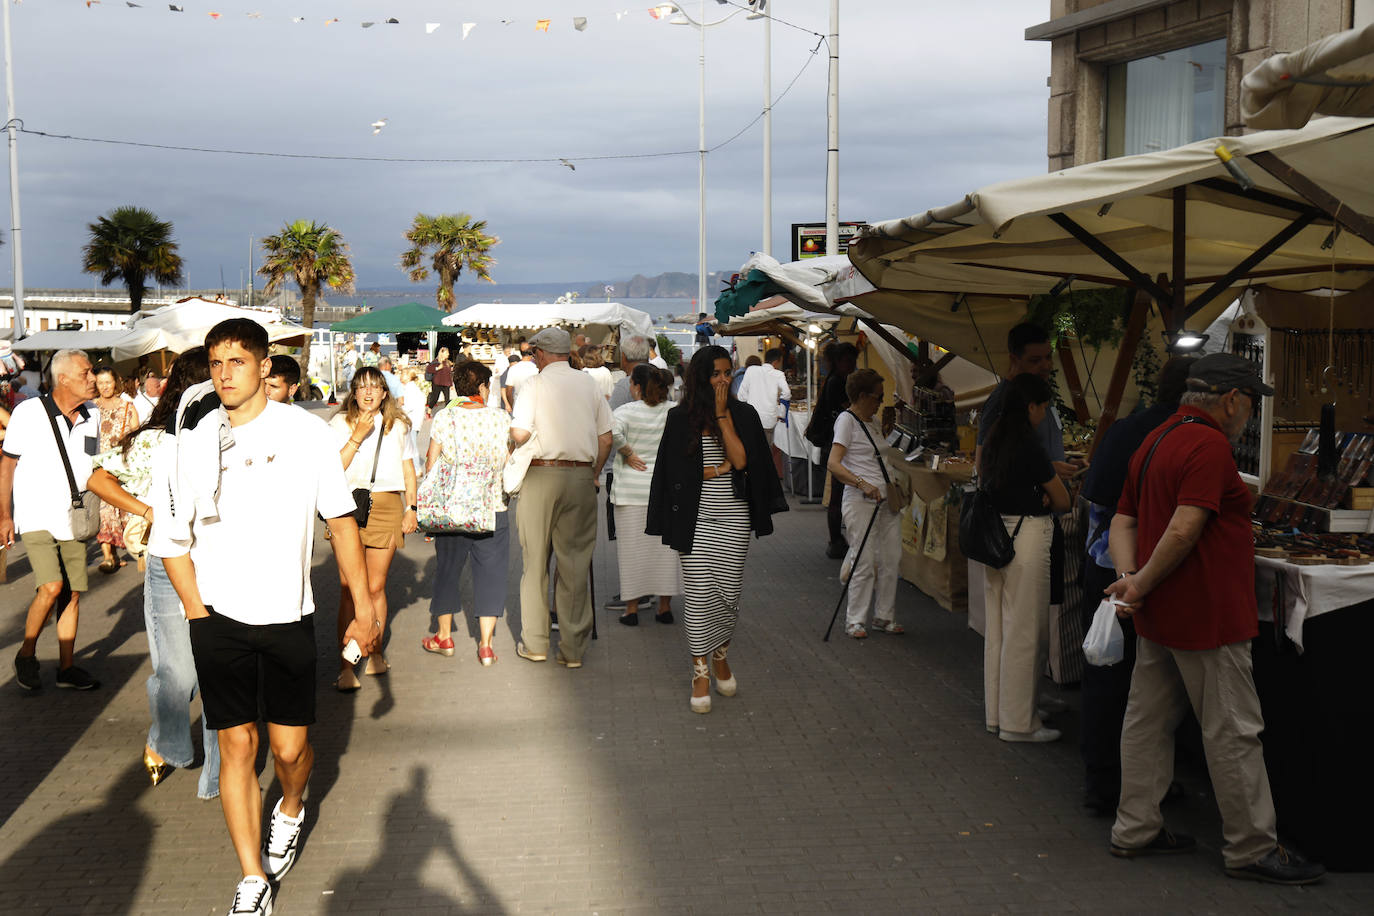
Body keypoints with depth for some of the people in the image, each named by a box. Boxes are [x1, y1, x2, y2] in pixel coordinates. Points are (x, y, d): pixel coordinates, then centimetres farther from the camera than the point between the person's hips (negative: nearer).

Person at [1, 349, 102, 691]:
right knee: (51, 587, -18)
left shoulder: (92, 415, 4)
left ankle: (66, 668, 16)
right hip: (37, 518, -5)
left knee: (73, 593, 5)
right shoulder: (29, 412, -9)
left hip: (74, 521, 5)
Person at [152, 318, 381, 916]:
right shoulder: (195, 440, -1)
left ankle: (291, 810, 39)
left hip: (288, 617, 0)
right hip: (219, 619, 1)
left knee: (290, 746, 4)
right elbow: (171, 537, 6)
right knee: (237, 744, 4)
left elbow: (341, 521, 2)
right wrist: (197, 614, -1)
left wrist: (363, 609, 1)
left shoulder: (305, 432, -3)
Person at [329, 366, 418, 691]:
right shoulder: (340, 423, 5)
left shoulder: (398, 426, 13)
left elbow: (408, 470, 19)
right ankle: (345, 666, -6)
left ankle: (376, 652, 24)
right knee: (348, 589, -8)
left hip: (386, 507, 2)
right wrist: (357, 437, -12)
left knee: (375, 587, 4)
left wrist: (411, 509, 12)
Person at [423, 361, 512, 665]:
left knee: (447, 570, 16)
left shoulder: (444, 417, -5)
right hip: (493, 509, 0)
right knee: (490, 573, 8)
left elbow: (431, 463, -1)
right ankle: (486, 645, 7)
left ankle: (444, 636, 28)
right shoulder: (502, 418, -4)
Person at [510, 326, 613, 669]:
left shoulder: (534, 384, -4)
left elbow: (519, 434, -13)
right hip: (581, 477, 3)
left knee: (535, 560, 8)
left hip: (540, 474, -3)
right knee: (575, 562, 6)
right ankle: (573, 648, 8)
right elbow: (606, 439, 7)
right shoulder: (590, 384, 7)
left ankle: (535, 643, 14)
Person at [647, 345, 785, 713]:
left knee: (728, 593, 6)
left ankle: (721, 655, 31)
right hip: (696, 517, -1)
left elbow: (741, 460, -11)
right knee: (698, 594, -1)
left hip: (733, 517, 1)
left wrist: (721, 414, -10)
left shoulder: (743, 414, 4)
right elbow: (678, 470, -3)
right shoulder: (680, 417, 2)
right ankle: (701, 671, 10)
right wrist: (723, 467, -7)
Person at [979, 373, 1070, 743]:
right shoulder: (1029, 447, -16)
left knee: (998, 628, 15)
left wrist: (1035, 496, 8)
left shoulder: (993, 441, 8)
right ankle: (1018, 722, 7)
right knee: (1025, 632, 0)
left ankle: (997, 713, 25)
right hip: (1027, 538, -9)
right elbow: (1063, 501, -7)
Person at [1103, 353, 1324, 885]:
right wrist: (1140, 584, -16)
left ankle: (1135, 829, 22)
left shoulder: (1155, 441, 14)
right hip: (1205, 616, -10)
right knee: (1234, 732, 0)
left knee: (1149, 720, 14)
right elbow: (1184, 530, -25)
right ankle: (1251, 848, 9)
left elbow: (1123, 522, 13)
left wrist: (1129, 577, -1)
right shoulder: (1209, 446, -17)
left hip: (1157, 619, 10)